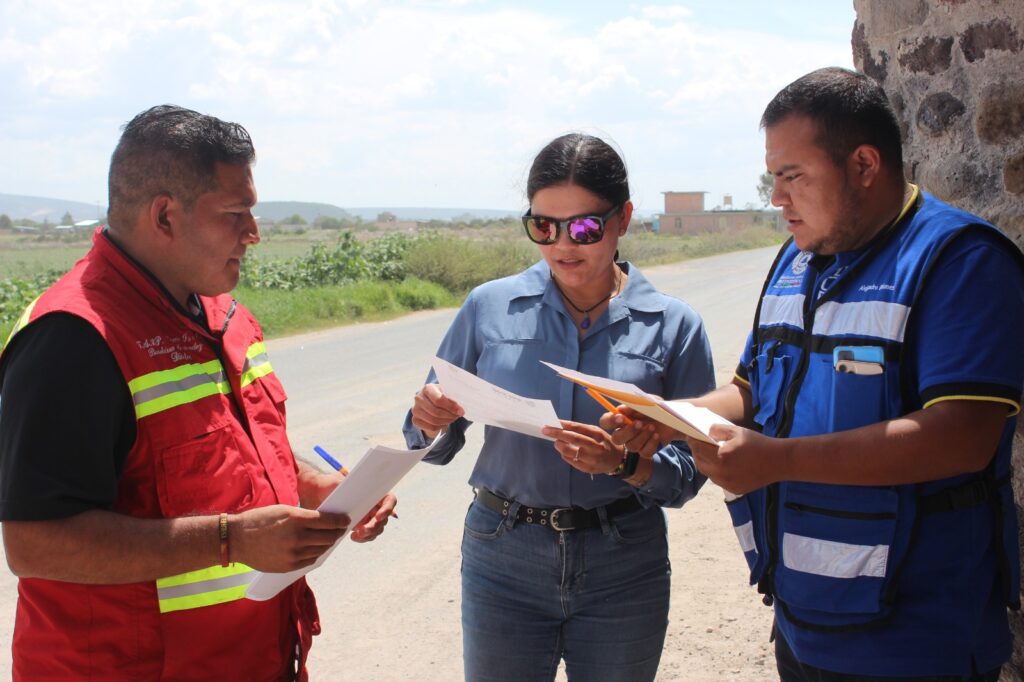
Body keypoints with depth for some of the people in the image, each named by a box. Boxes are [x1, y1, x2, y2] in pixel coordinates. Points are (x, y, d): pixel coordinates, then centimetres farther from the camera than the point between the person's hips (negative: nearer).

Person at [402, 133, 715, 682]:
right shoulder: (489, 308, -1)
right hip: (503, 560, 1)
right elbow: (438, 445, 6)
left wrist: (625, 463, -23)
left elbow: (690, 472, -4)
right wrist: (429, 423, -16)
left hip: (623, 571, 0)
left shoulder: (673, 326, -3)